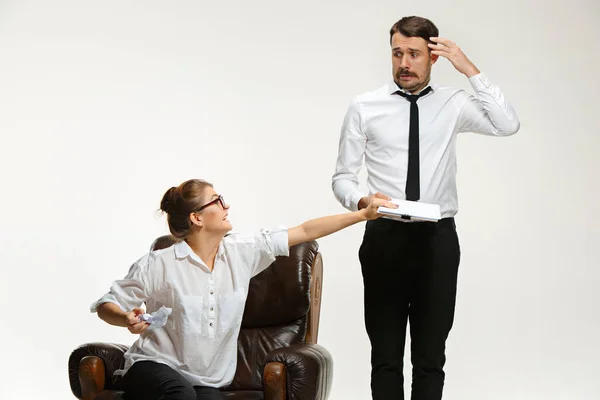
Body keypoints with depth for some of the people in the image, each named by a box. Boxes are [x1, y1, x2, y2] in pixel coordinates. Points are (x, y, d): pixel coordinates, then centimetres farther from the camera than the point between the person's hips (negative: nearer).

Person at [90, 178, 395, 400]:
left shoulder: (242, 252, 0)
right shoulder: (159, 265, -12)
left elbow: (305, 232, 3)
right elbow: (106, 306, -4)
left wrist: (363, 215, 3)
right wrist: (128, 320, -27)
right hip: (154, 368, -4)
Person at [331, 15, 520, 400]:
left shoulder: (453, 104, 3)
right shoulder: (365, 108, 0)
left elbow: (507, 125, -14)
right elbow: (343, 178, 2)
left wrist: (470, 69, -14)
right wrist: (363, 201, -20)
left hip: (438, 238, 1)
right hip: (385, 237, -1)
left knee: (431, 355, 8)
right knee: (386, 355, 7)